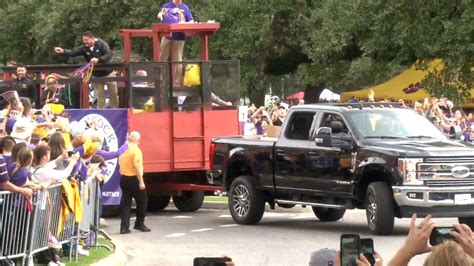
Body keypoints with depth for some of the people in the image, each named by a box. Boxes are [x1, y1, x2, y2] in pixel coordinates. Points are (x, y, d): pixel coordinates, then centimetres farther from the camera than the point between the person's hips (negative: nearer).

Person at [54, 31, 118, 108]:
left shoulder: (101, 44, -15)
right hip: (96, 75, 3)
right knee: (100, 95, 5)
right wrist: (63, 51, -36)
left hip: (108, 74, -3)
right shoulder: (84, 48, -6)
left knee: (113, 95, 6)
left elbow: (109, 55, -27)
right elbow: (72, 52, -18)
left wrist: (98, 59, -41)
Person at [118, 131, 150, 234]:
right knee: (142, 201, 11)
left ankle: (124, 227, 0)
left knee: (125, 202, 7)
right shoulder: (136, 150, -15)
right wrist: (141, 182, -19)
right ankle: (139, 224, 15)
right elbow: (137, 167, -21)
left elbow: (120, 163, 13)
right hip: (134, 179, -6)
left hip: (124, 178, 6)